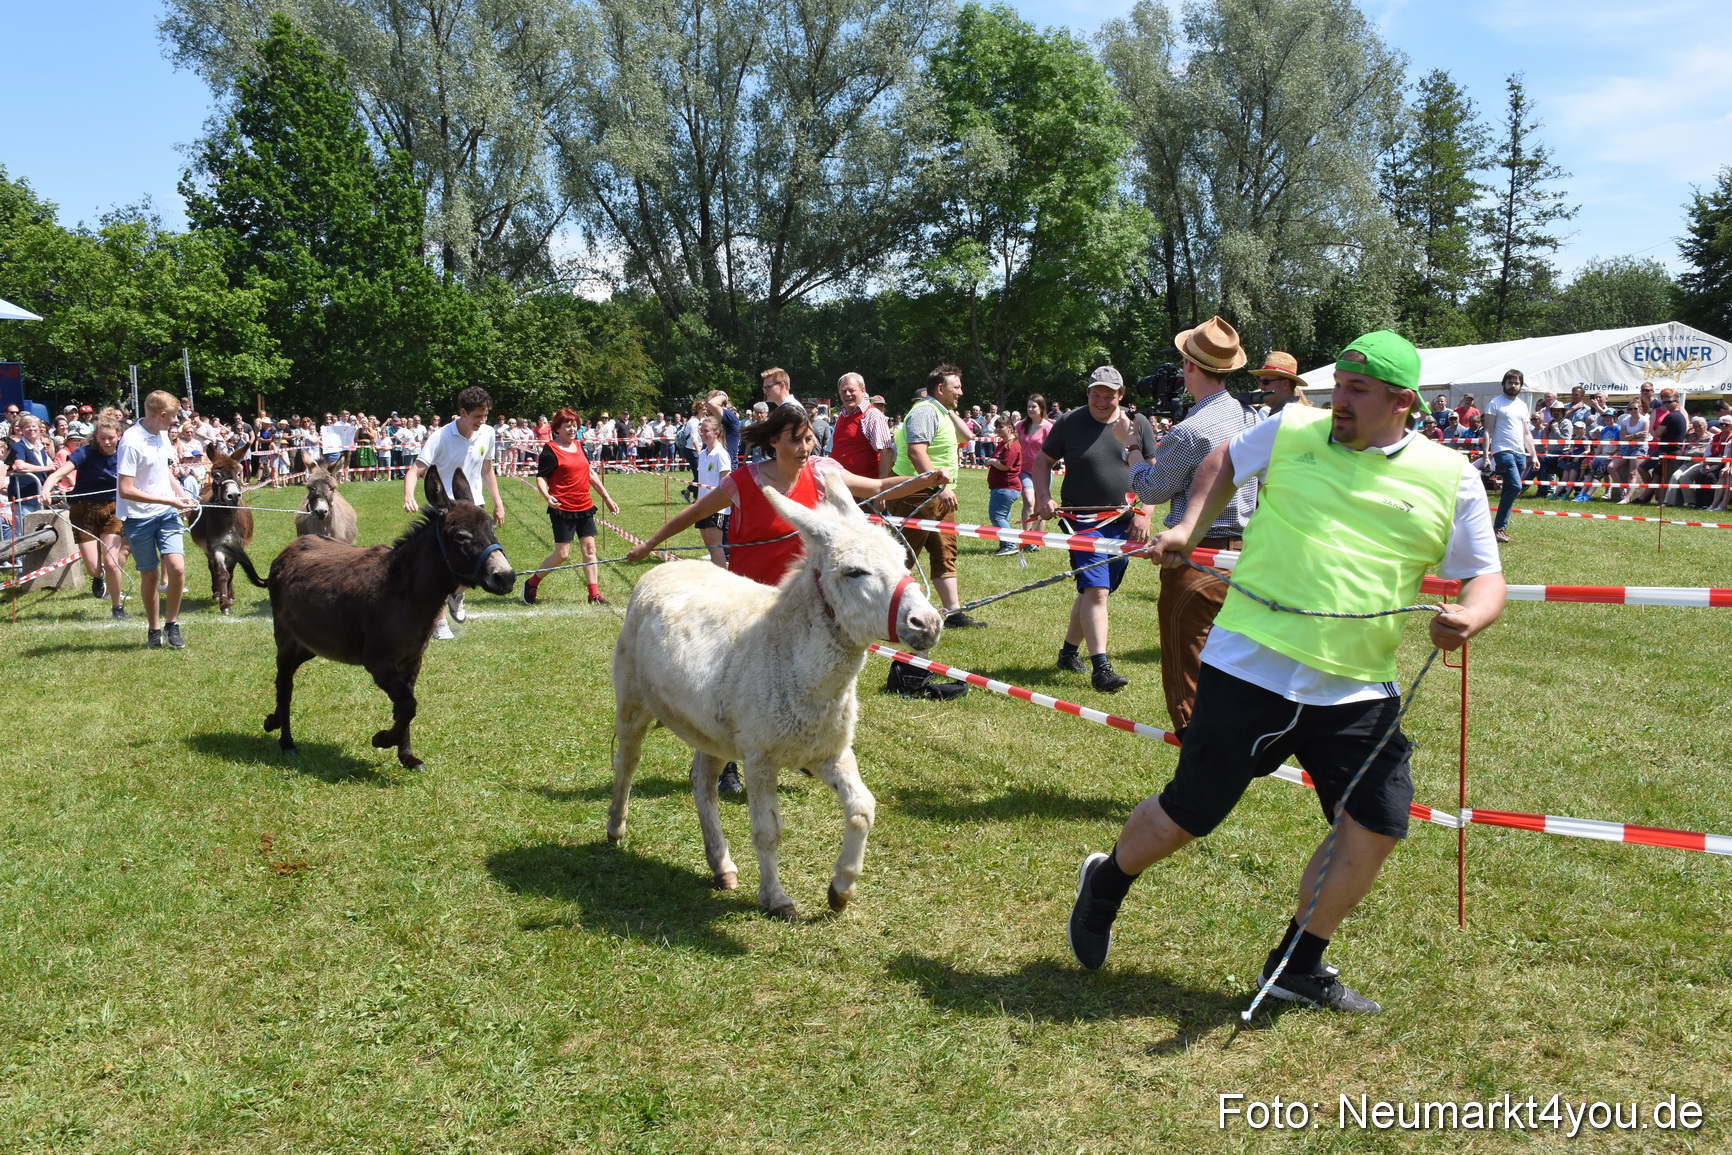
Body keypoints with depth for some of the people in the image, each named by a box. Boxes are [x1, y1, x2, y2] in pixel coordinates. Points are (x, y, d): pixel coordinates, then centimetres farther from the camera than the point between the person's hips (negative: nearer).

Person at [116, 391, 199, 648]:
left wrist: (181, 494, 4)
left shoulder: (162, 434, 4)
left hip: (166, 513, 5)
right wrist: (169, 501, -21)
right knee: (149, 575, 6)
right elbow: (125, 490, -22)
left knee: (177, 567, -10)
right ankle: (154, 629, 24)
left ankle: (171, 624, 8)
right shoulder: (132, 441, -19)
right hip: (139, 518, -5)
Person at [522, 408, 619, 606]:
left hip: (585, 506, 7)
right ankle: (532, 583, 14)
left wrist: (607, 497, 20)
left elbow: (590, 474, 20)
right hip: (563, 508, -7)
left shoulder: (579, 446, 12)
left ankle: (594, 594, 7)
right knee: (562, 553, -5)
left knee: (589, 548, 3)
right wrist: (547, 496, -30)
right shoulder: (550, 450, -8)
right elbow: (540, 478, -11)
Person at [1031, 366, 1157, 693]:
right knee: (1095, 591, -15)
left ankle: (1069, 652, 28)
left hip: (1123, 522, 3)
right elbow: (1042, 461, 10)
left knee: (1093, 590, 11)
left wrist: (1144, 513, -4)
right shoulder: (1069, 422, 1)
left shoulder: (1138, 424, 5)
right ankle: (1101, 667, -16)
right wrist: (1043, 497, -6)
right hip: (1083, 521, -3)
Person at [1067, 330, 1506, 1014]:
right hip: (1251, 668, -2)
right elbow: (1224, 463, 23)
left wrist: (1469, 618, -17)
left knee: (1376, 829, 0)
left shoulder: (1450, 477, 3)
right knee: (1185, 816, 3)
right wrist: (1189, 528, 8)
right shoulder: (1291, 430, 3)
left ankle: (1298, 968, 24)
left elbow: (1486, 578, 6)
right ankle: (1107, 882, 36)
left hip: (1358, 689, 2)